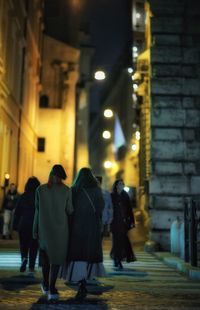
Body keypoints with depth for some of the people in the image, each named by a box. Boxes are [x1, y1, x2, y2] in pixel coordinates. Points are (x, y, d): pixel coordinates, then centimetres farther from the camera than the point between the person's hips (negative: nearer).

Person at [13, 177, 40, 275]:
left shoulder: (23, 197, -2)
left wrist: (15, 225, 6)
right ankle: (31, 268, 4)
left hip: (24, 226, 0)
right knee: (34, 247, 7)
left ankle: (24, 258, -13)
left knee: (23, 245, 14)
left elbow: (17, 212, 0)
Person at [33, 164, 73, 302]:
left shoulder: (40, 189, -3)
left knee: (46, 255, 19)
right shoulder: (66, 190, -6)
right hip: (61, 228, -2)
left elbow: (37, 210, 0)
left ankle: (46, 285, 29)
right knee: (56, 257, 3)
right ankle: (52, 289, -6)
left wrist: (35, 230, 6)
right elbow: (69, 211, -4)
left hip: (44, 227, 2)